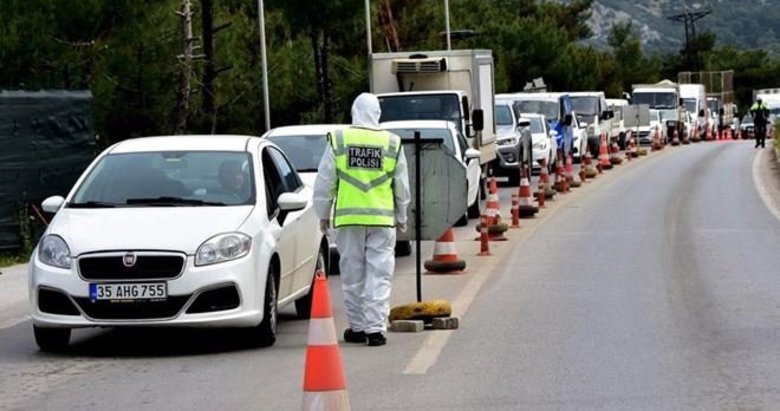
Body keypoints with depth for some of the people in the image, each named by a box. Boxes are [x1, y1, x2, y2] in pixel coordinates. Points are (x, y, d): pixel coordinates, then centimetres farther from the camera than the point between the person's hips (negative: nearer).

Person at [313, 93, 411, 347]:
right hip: (382, 220, 0)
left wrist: (323, 214, 14)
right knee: (379, 275, 1)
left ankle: (357, 327, 15)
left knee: (353, 275, 8)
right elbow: (402, 186, 9)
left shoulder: (338, 141, 0)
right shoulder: (392, 144, 2)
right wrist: (401, 217, 20)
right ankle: (375, 328, -5)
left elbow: (324, 182, 3)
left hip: (348, 217, 0)